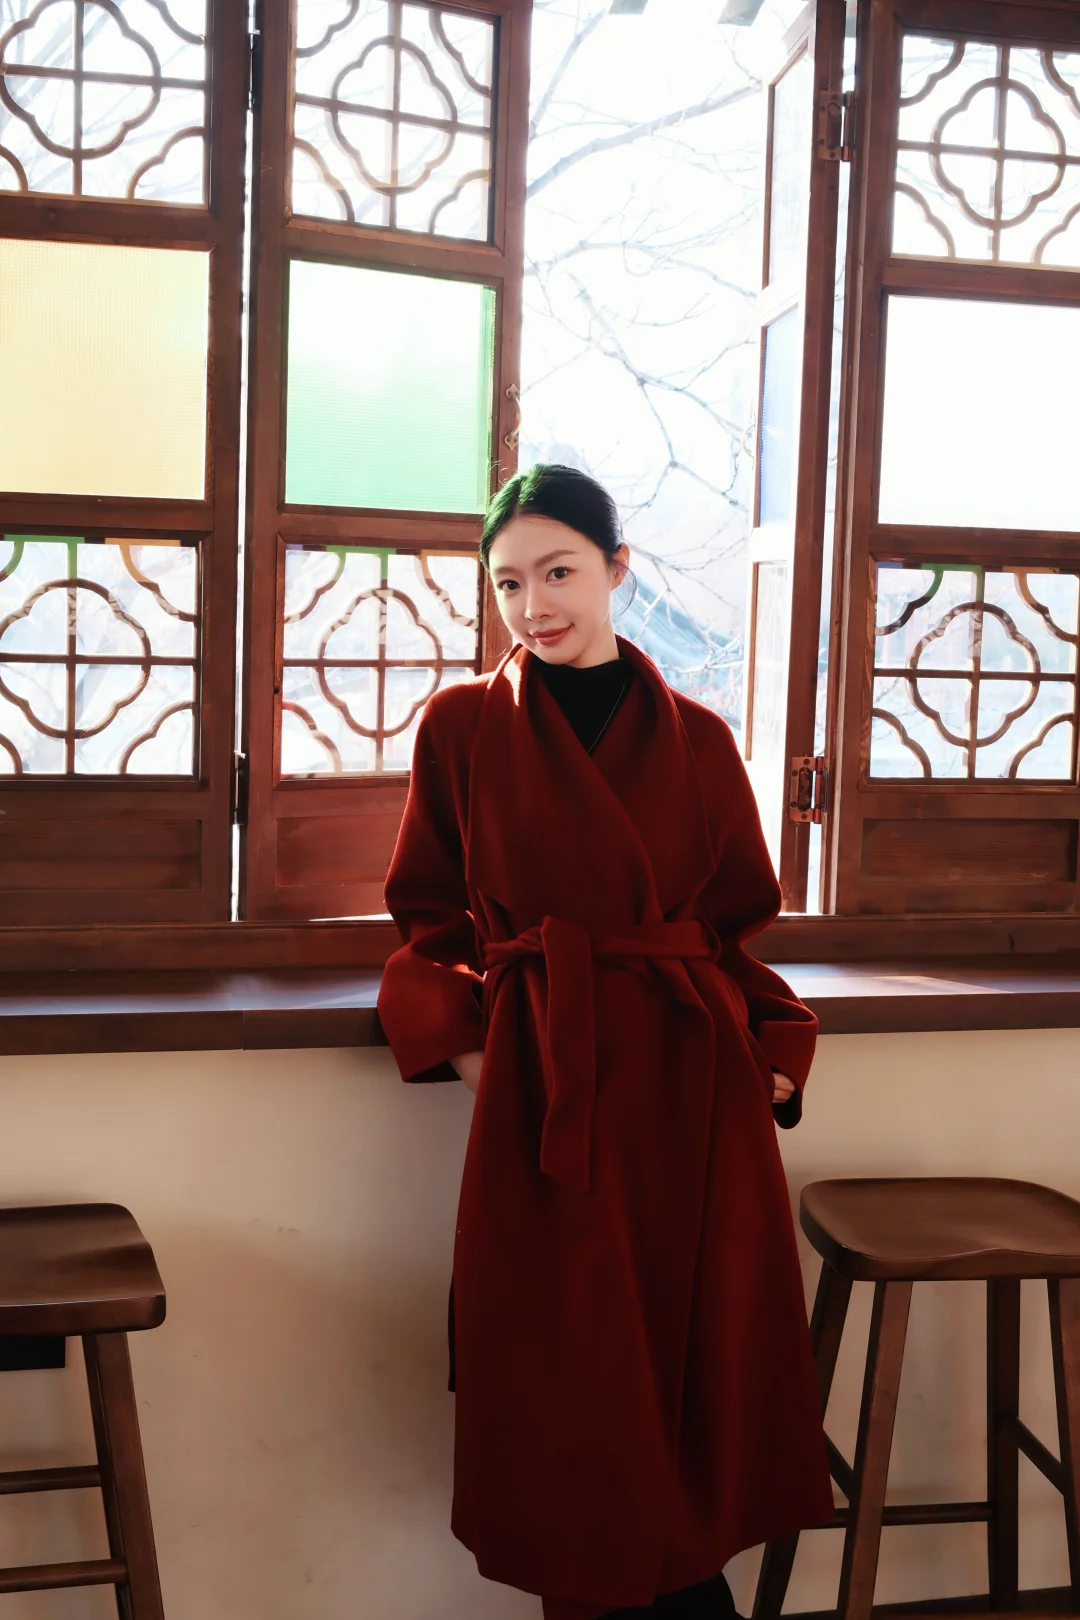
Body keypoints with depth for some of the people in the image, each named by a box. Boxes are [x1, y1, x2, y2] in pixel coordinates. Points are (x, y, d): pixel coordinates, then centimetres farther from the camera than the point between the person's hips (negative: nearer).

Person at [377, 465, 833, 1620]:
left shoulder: (696, 740, 6)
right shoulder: (462, 726, 4)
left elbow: (734, 924, 11)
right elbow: (429, 916, 9)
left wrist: (773, 1054, -3)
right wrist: (459, 1039, -6)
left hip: (692, 1087, 1)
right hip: (544, 1087, -1)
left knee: (701, 1343, 7)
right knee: (567, 1367, 4)